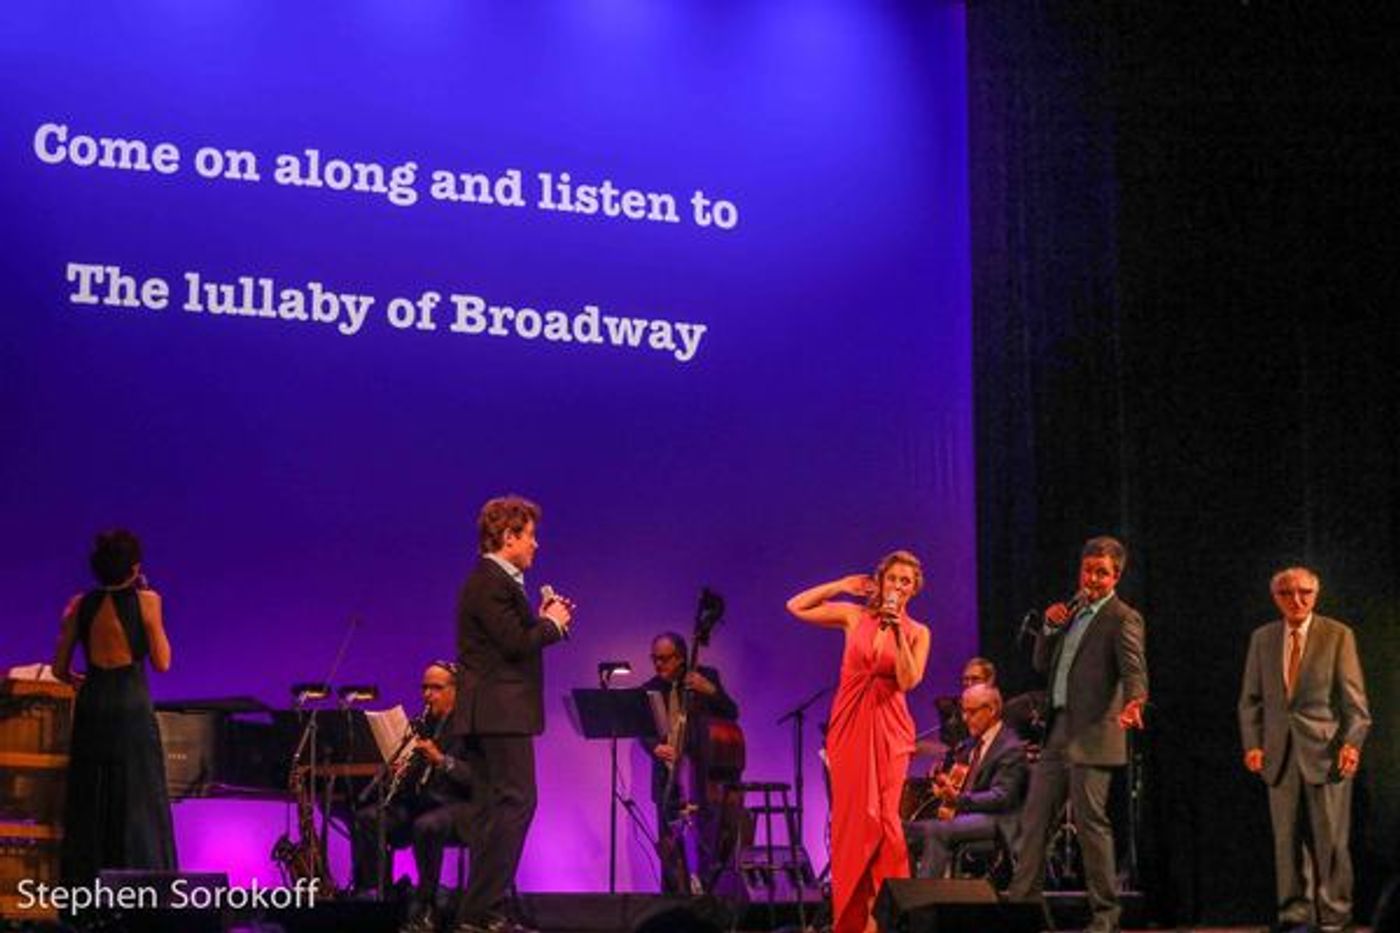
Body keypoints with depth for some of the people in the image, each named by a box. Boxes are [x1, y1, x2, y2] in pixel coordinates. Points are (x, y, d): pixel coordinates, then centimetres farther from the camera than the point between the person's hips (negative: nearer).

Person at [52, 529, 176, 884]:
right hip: (132, 708, -3)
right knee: (138, 803, 2)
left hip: (91, 708, 4)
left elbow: (60, 670, 7)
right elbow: (162, 663, -2)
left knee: (89, 803, 10)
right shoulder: (145, 601, -7)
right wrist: (153, 608, 5)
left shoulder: (79, 605, 4)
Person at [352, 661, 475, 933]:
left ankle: (424, 911, -24)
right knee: (365, 819, -20)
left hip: (457, 806, -6)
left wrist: (442, 760, -23)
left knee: (427, 826, -37)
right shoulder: (417, 727, 17)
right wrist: (394, 773, -9)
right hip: (415, 803, 6)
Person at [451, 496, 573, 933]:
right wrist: (552, 623, -7)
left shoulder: (494, 581, 18)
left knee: (495, 811, 12)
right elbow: (515, 643, -21)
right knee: (514, 803, -10)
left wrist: (543, 620, 10)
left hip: (489, 714, 11)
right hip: (500, 712, -11)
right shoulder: (491, 583, -14)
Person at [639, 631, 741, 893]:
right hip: (667, 777, 3)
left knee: (706, 846, -7)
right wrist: (655, 747, -21)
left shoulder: (705, 677, 4)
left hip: (701, 775, -3)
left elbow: (732, 714, -1)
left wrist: (711, 690, -18)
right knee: (670, 850, 3)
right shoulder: (650, 689, 9)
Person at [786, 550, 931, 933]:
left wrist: (898, 630, -15)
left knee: (882, 816, -9)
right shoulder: (855, 616, 6)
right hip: (849, 724, 1)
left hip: (888, 727, -1)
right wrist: (840, 587, 3)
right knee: (849, 816, 2)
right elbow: (796, 607, 4)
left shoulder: (917, 632, 5)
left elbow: (908, 680, -10)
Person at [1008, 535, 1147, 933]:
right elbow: (1042, 663, 19)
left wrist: (1133, 703, -42)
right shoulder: (1072, 612, 17)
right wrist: (1050, 627, 1)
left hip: (1092, 734, -8)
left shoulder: (1123, 619, -7)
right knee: (1035, 818, 10)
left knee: (1091, 822, -6)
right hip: (1057, 730, 8)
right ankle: (1022, 900, 18)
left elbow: (1134, 668, -21)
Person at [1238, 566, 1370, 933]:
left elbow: (1354, 697, -2)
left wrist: (1352, 742, -12)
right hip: (1280, 752, 3)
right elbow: (1251, 698, 11)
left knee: (1330, 839, 0)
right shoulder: (1262, 638, 10)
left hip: (1326, 751, -3)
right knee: (1288, 838, 5)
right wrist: (1252, 744, 0)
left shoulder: (1338, 635, 1)